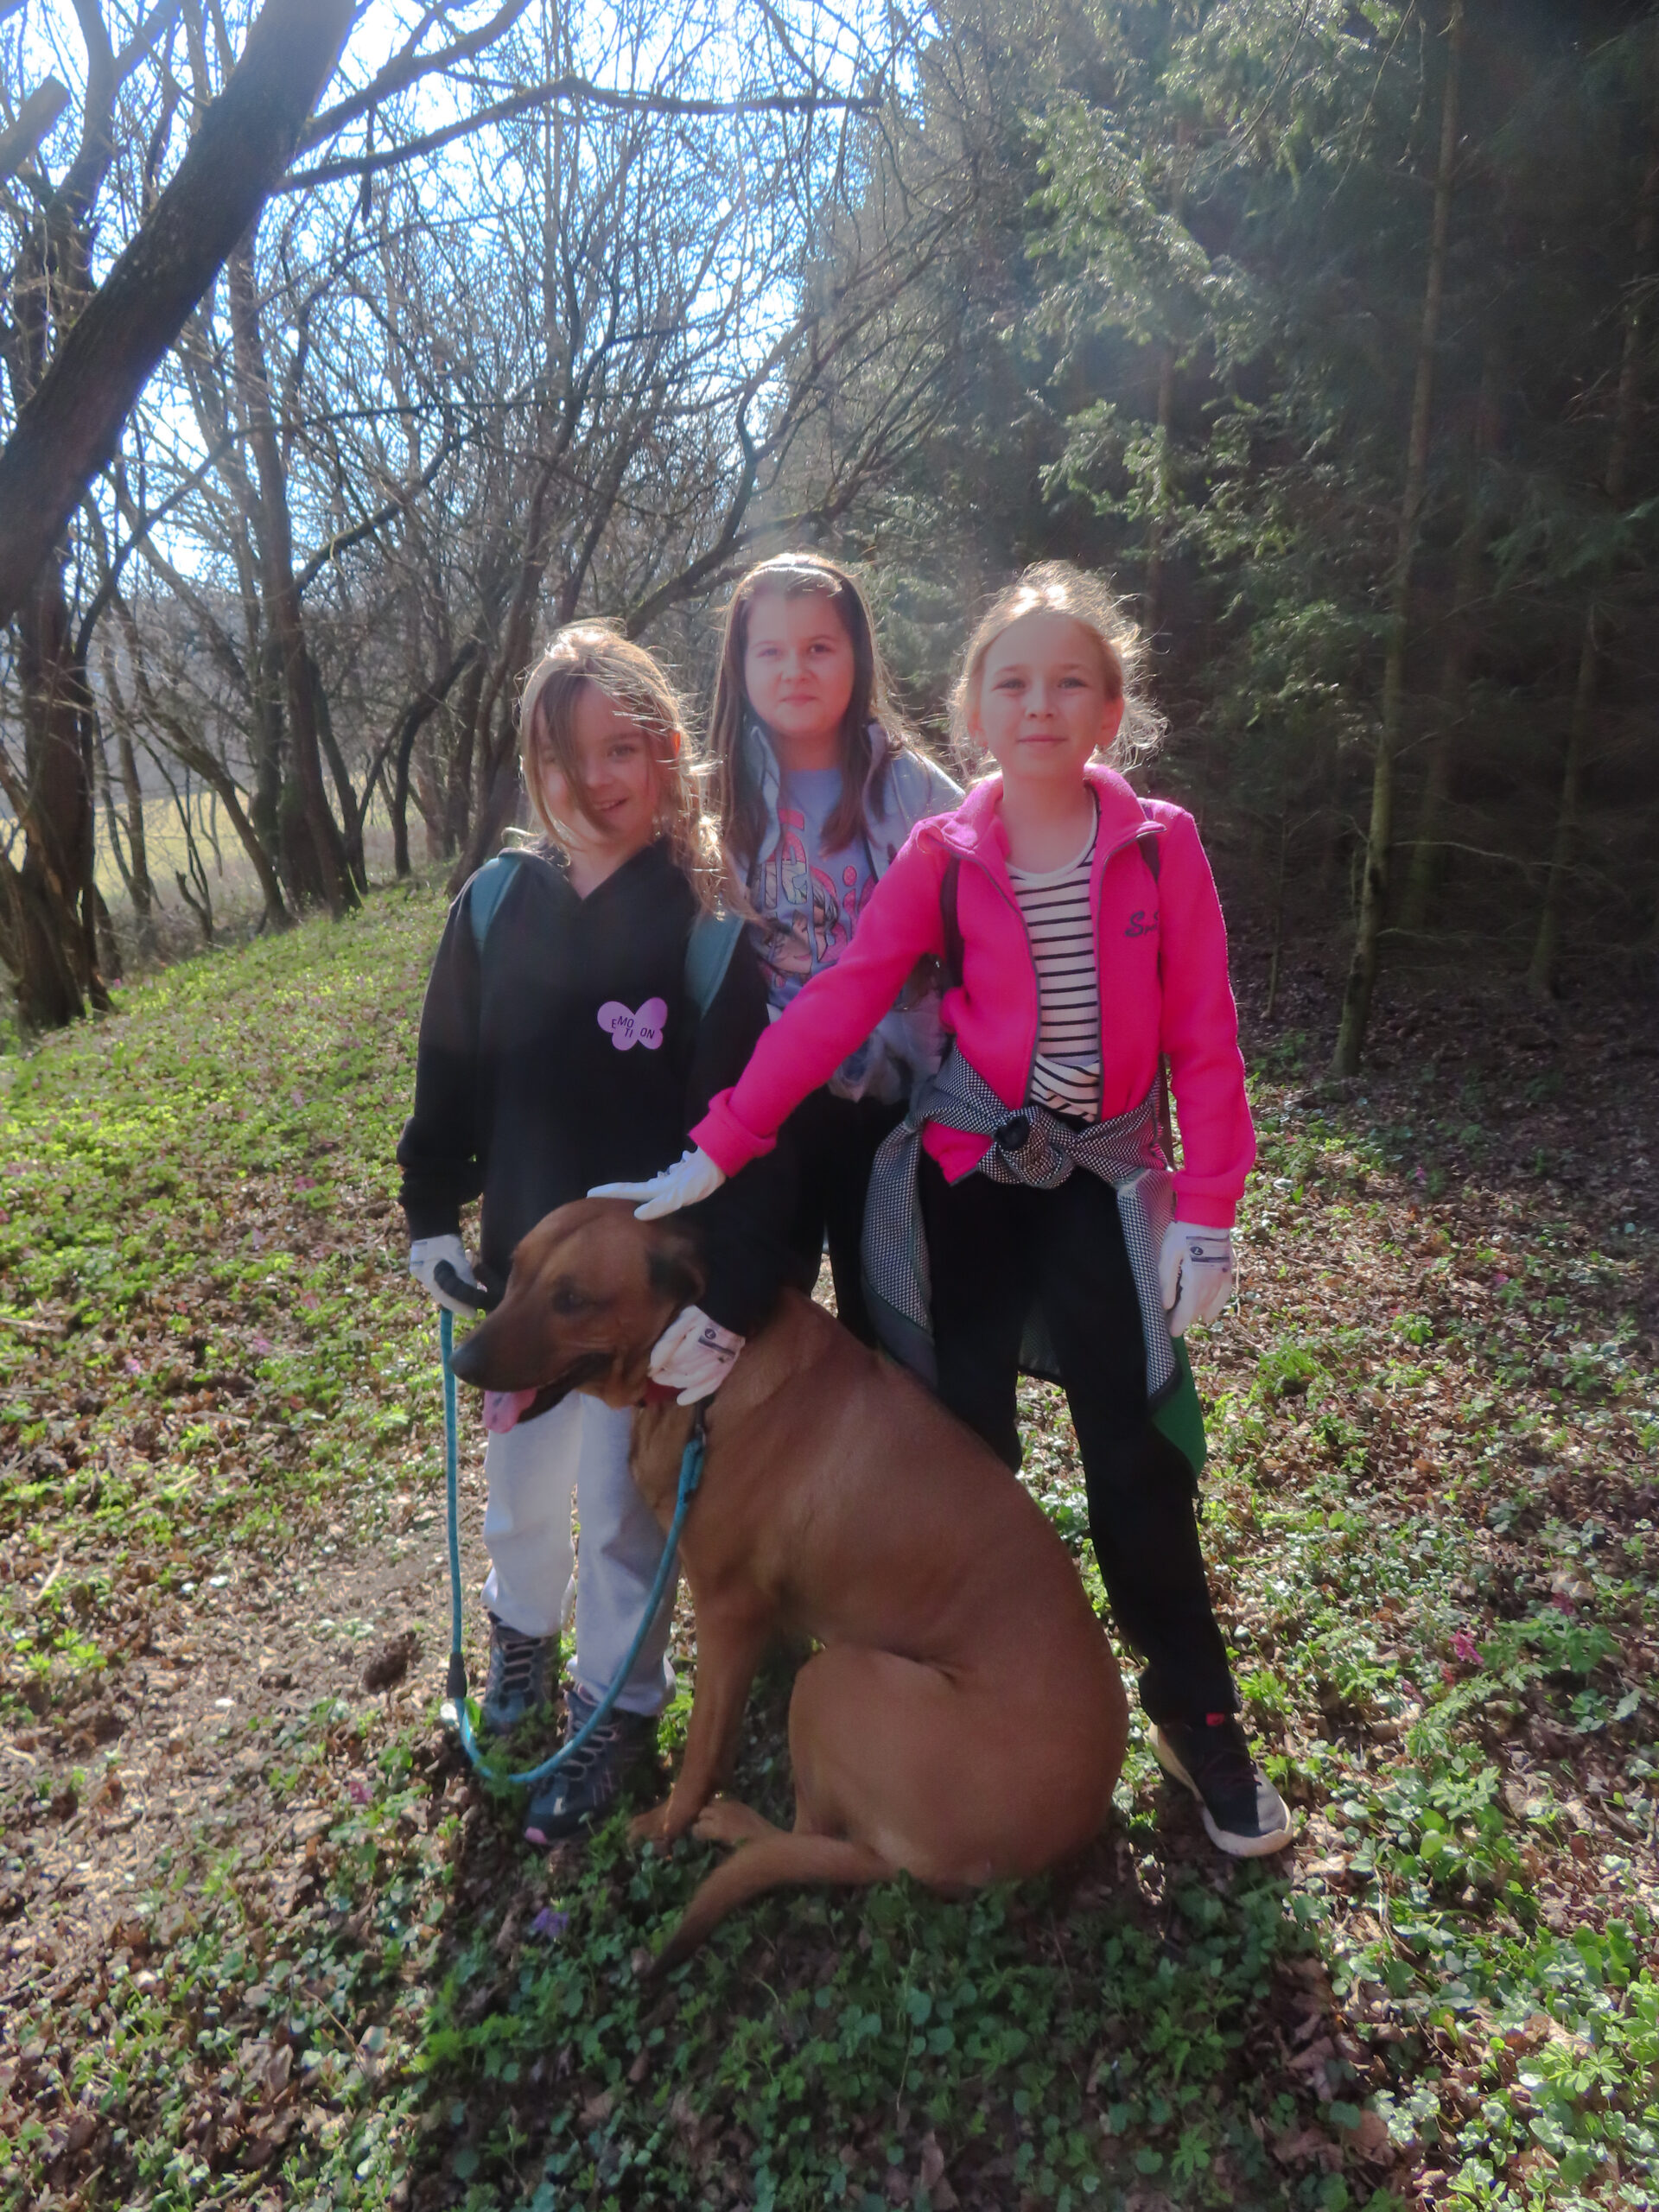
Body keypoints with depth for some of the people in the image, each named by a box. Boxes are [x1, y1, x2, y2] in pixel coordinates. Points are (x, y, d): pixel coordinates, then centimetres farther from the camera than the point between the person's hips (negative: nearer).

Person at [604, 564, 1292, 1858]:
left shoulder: (1160, 848, -5)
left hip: (1106, 1179, 0)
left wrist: (1207, 1211, -6)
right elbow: (833, 1006, -9)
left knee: (1137, 1454, 3)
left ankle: (1197, 1717, 23)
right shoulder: (941, 859, -4)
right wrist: (720, 1150, -15)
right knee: (969, 1445, 9)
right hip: (969, 1177, 1)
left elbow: (1204, 1040, -3)